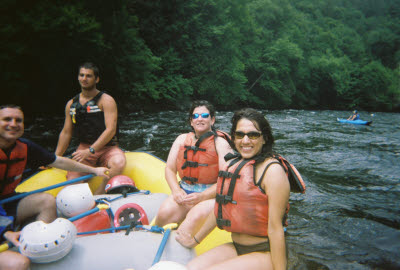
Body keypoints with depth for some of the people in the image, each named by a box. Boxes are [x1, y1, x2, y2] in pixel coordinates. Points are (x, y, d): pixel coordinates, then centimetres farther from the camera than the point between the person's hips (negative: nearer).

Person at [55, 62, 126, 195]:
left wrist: (90, 150, -21)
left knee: (119, 163, -36)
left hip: (107, 148, -3)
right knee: (72, 181, -24)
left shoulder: (106, 100, -4)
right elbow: (66, 133, 17)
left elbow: (110, 130, -14)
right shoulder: (71, 104, 12)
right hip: (84, 147, 4)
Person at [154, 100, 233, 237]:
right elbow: (170, 169, 10)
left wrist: (202, 196, -22)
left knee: (196, 217, -33)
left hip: (211, 195, -3)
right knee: (164, 213, -24)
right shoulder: (182, 139, 12)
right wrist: (176, 191, -8)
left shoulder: (221, 143, -3)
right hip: (184, 191, 4)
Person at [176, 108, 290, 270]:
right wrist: (195, 240, 24)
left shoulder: (272, 170, -15)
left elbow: (275, 228, -18)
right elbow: (220, 209, 17)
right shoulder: (232, 165, 7)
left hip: (264, 254, -6)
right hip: (235, 248, 6)